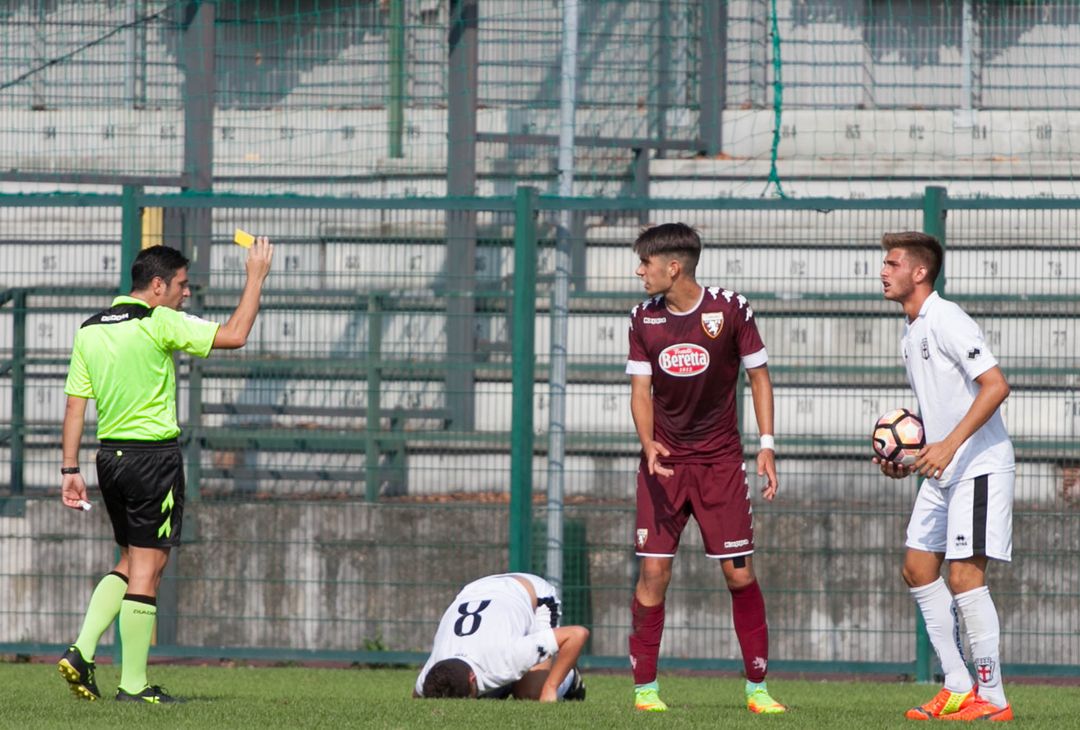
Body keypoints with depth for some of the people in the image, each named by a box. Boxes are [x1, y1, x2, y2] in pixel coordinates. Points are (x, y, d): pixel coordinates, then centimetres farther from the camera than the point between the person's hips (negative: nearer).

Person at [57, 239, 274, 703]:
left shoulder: (89, 330, 8)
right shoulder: (159, 324, -12)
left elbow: (75, 403, 9)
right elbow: (234, 335, -10)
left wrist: (71, 469, 11)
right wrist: (256, 278, 1)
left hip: (110, 456, 7)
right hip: (154, 454, -7)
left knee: (130, 562, 18)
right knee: (147, 566, -2)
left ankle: (82, 651, 5)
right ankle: (133, 683, 0)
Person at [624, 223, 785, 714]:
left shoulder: (730, 309, -7)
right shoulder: (644, 320, 1)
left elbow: (759, 375, 1)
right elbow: (641, 389, 2)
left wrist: (767, 446, -6)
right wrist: (648, 444, -17)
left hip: (721, 461, -2)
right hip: (664, 461, 2)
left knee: (740, 573, -3)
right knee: (653, 571, -6)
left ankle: (757, 686, 7)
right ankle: (645, 686, 0)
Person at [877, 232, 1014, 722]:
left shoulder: (946, 322, -15)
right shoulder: (911, 335, 15)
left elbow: (995, 385, -23)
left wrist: (950, 444, -27)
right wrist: (908, 460, 13)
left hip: (979, 465, -10)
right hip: (943, 471, 10)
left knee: (964, 574, -13)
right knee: (918, 568, 8)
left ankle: (992, 698, -8)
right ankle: (957, 687, 13)